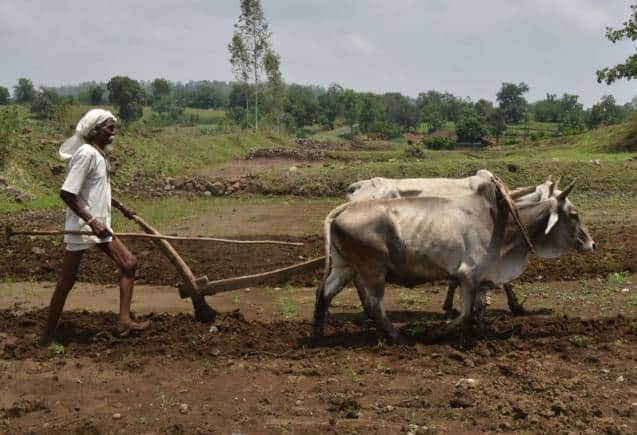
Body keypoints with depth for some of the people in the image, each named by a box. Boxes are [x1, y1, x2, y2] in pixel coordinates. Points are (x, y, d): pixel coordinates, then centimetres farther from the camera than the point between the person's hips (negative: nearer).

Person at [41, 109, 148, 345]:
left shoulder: (100, 154, 9)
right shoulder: (86, 153, -19)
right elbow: (67, 193, -24)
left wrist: (120, 206, 30)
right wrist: (91, 221, -26)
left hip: (99, 225, 9)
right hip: (82, 226, -9)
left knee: (129, 263, 6)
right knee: (66, 282, -1)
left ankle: (124, 321, 8)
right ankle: (48, 335, 10)